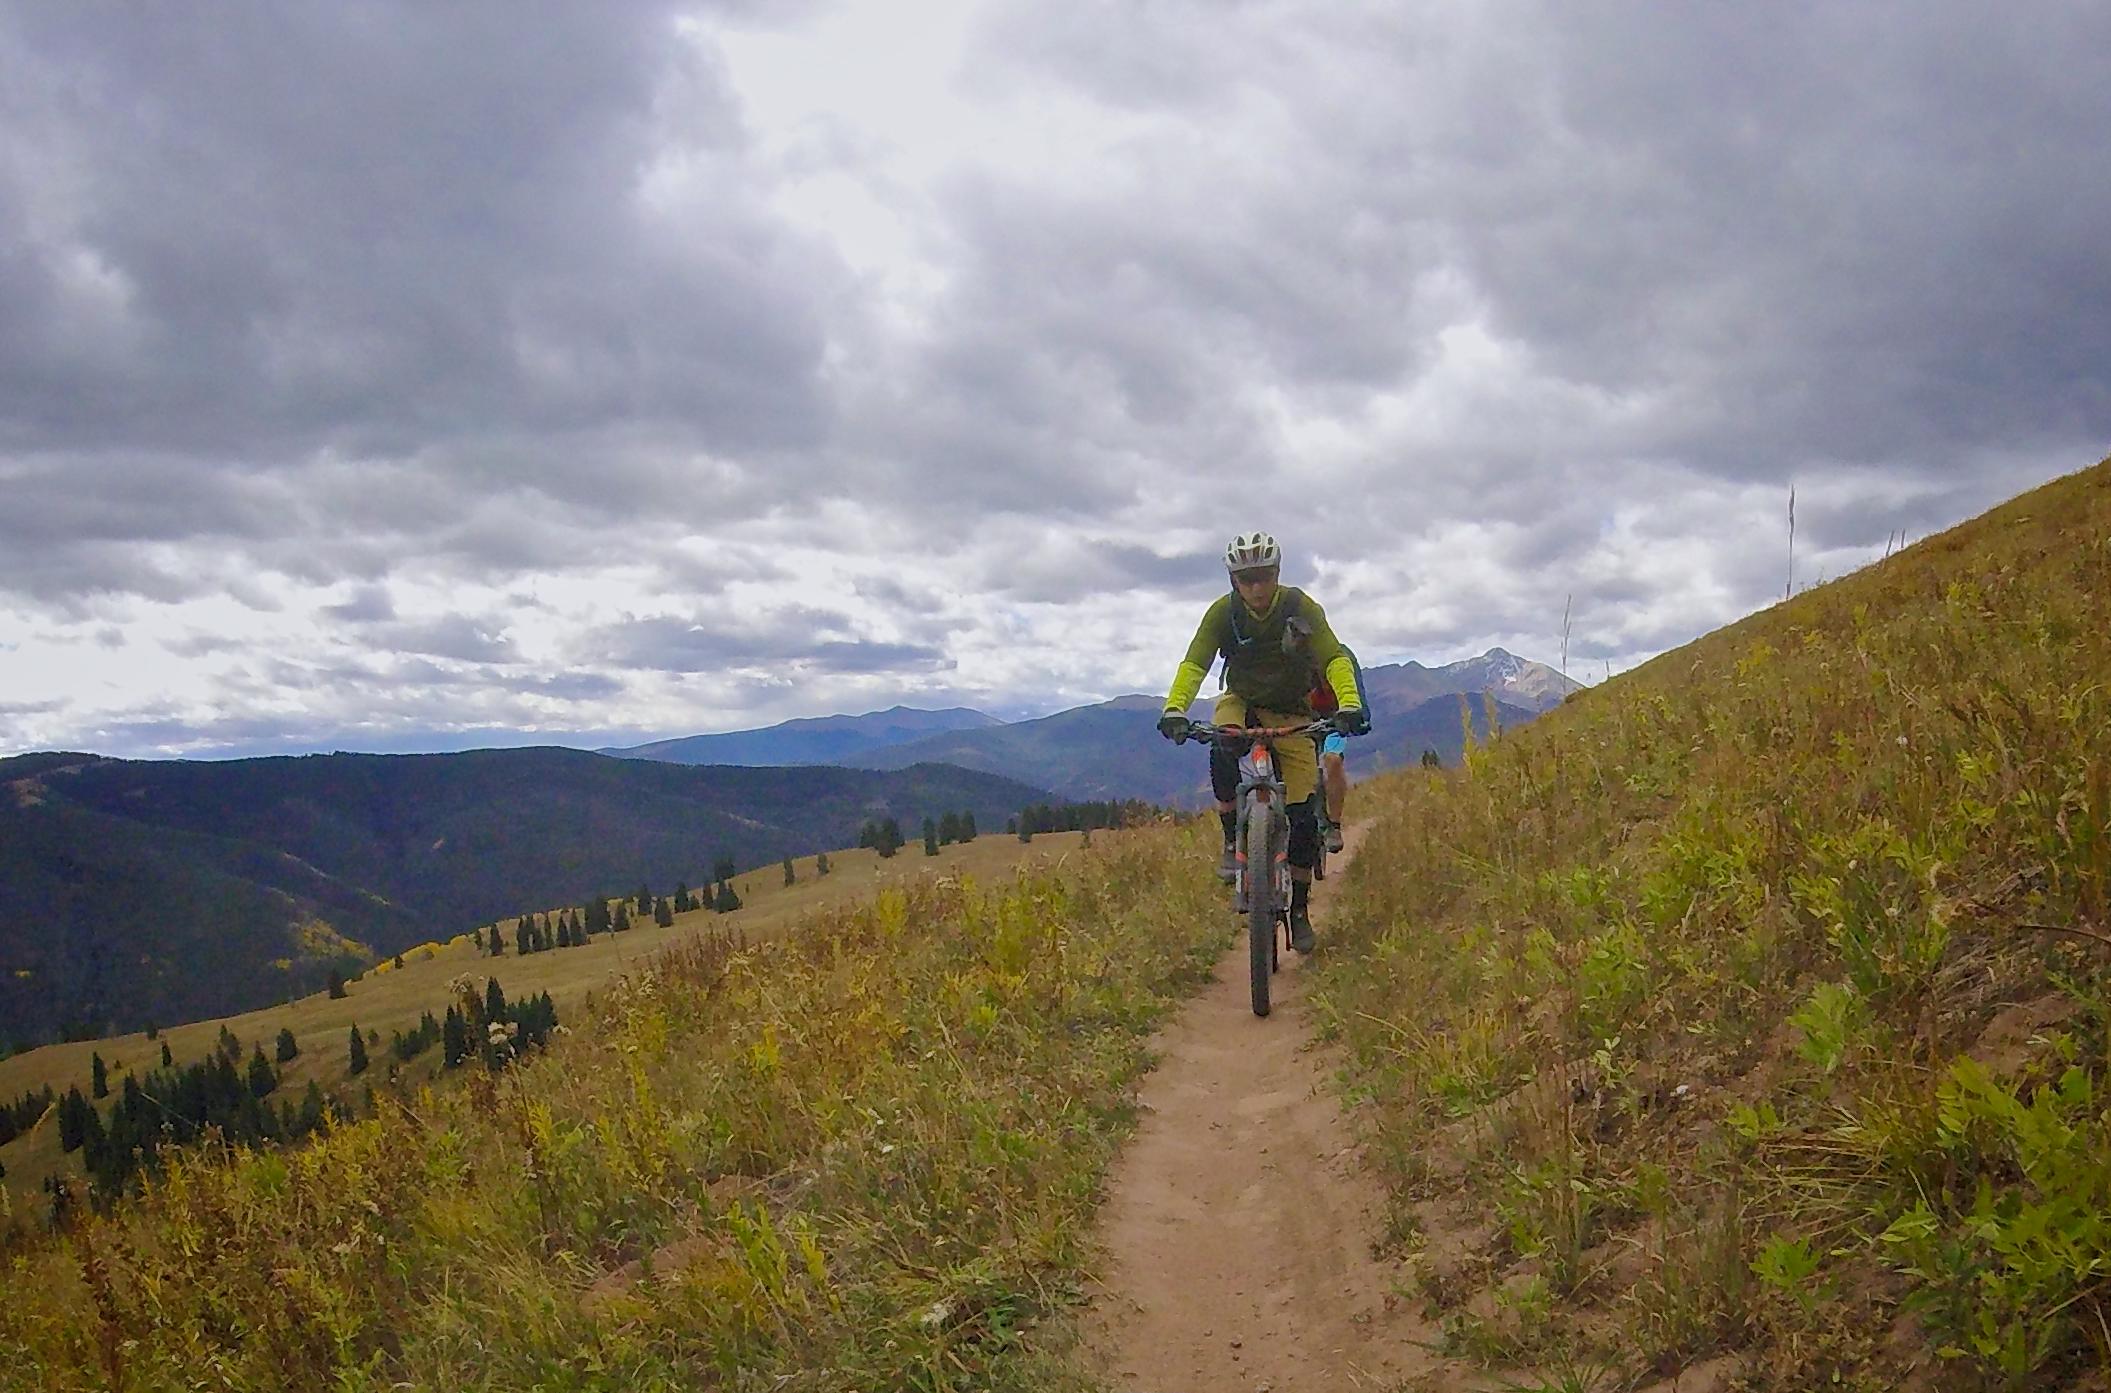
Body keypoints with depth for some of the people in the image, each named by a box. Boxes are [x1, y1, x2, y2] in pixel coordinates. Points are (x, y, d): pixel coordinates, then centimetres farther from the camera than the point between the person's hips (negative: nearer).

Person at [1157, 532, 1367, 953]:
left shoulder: (1300, 607, -19)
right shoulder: (1223, 612, -17)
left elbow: (1334, 657, -25)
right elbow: (1194, 663, -24)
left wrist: (1348, 703, -44)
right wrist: (1175, 709, -42)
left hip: (1292, 713, 0)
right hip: (1242, 701, 0)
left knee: (1302, 815, -8)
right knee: (1222, 749, -37)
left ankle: (1299, 908, 7)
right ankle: (1233, 839, -19)